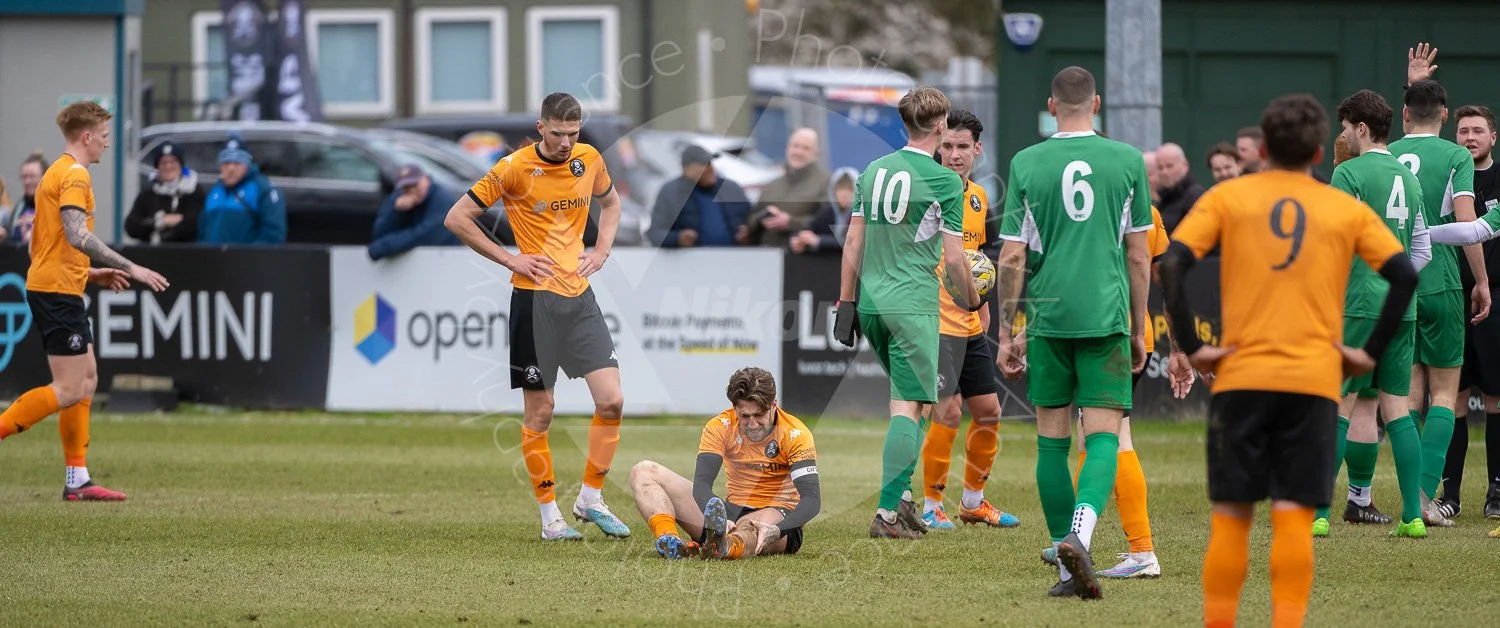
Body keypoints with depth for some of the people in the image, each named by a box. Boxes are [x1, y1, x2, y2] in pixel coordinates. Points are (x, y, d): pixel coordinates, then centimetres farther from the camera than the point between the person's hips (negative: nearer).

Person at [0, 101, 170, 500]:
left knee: (87, 379, 10)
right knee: (70, 389, -10)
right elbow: (77, 236, -25)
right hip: (58, 291, -10)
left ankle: (77, 480, 9)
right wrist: (130, 269, -22)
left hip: (47, 287, 10)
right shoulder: (74, 175, -11)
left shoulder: (57, 173, 20)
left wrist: (93, 275, 21)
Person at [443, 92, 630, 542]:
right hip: (535, 298, -5)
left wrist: (601, 250, 11)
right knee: (540, 412, 0)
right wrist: (509, 259, -9)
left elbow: (610, 202, 27)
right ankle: (550, 515, 10)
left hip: (580, 295, 5)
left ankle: (591, 499, 12)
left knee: (611, 401, -4)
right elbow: (456, 219, -7)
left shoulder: (589, 160, 5)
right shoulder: (515, 168, -10)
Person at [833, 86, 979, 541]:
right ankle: (888, 513, -10)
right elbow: (953, 258, -7)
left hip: (871, 302, 7)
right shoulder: (945, 181, -8)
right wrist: (972, 301, 10)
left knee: (910, 398, 20)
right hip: (913, 306, -7)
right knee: (910, 407, -5)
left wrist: (846, 303, 15)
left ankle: (902, 496, 14)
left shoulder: (873, 171, 9)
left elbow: (853, 242, 11)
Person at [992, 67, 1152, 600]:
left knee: (1052, 441, 8)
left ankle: (1069, 566, 9)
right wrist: (1139, 329, 15)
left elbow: (1012, 259, 2)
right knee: (1104, 435, -3)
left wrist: (1007, 335, 9)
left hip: (1048, 317, 1)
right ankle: (1080, 533, -27)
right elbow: (1138, 256, 5)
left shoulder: (1026, 165, 2)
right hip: (1106, 316, -1)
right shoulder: (1127, 161, 2)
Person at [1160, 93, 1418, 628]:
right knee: (1293, 518, -2)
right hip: (1315, 379, 0)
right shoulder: (1347, 209, 9)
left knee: (1231, 516, 7)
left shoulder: (1227, 197, 6)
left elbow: (1171, 265, -7)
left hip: (1241, 375, 0)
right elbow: (1404, 275, -2)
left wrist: (1191, 347, -3)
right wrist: (1371, 353, 2)